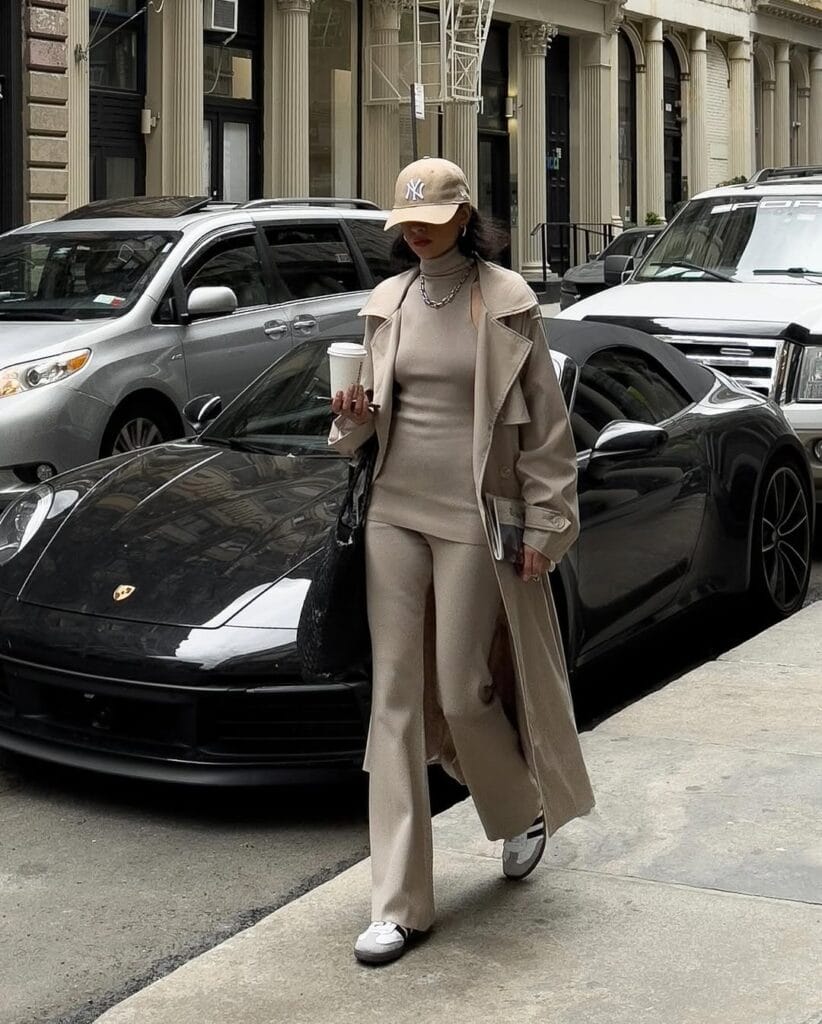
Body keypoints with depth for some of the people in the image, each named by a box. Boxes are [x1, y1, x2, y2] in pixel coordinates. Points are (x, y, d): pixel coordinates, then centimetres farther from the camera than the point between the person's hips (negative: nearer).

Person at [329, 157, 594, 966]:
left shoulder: (505, 302, -4)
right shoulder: (387, 304, 9)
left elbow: (545, 424, -4)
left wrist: (546, 524, -8)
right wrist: (355, 417, -5)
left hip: (472, 519, -4)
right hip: (395, 512, 5)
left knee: (463, 693, 0)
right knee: (396, 700, 1)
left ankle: (527, 811, 34)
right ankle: (399, 905, 5)